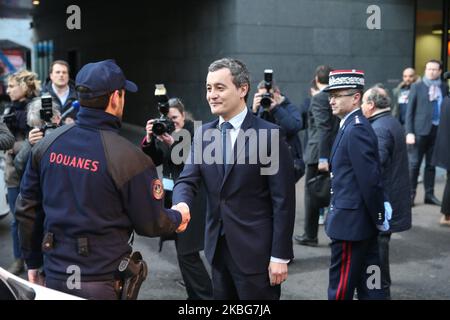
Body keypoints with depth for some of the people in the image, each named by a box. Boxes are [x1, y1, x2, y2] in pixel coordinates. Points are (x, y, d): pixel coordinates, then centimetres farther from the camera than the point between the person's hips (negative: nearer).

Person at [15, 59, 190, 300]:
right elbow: (151, 224, -9)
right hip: (102, 282, -4)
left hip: (54, 274, 5)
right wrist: (178, 217, 13)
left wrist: (33, 262, 17)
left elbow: (27, 207, 4)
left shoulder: (47, 144, -3)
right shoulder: (128, 157, -18)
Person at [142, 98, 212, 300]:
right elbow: (153, 161, 4)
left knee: (187, 253, -8)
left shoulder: (197, 132, -10)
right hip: (171, 199, 6)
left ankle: (206, 295, 4)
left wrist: (174, 144, -27)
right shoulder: (163, 132, 7)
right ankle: (194, 295, 25)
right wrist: (149, 139, -13)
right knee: (182, 252, 12)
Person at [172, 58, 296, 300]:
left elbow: (283, 201, -11)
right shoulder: (203, 134, 7)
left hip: (255, 252, -5)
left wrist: (280, 256, -12)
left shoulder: (269, 134, -11)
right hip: (218, 248, 5)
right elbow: (187, 180, 1)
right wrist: (181, 205, -22)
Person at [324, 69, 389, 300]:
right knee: (369, 287, 15)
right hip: (359, 222, 10)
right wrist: (377, 218, 13)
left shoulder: (356, 129, -19)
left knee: (341, 289, 1)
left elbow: (370, 180, -22)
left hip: (350, 223, -10)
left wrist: (379, 219, -13)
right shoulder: (351, 126, 12)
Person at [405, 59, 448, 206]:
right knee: (414, 163, 0)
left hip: (438, 130, 3)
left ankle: (429, 194, 17)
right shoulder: (417, 87, 1)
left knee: (432, 164, 9)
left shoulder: (444, 88, 8)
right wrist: (409, 132, -9)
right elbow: (409, 110, -1)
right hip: (420, 130, -2)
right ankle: (410, 194, 8)